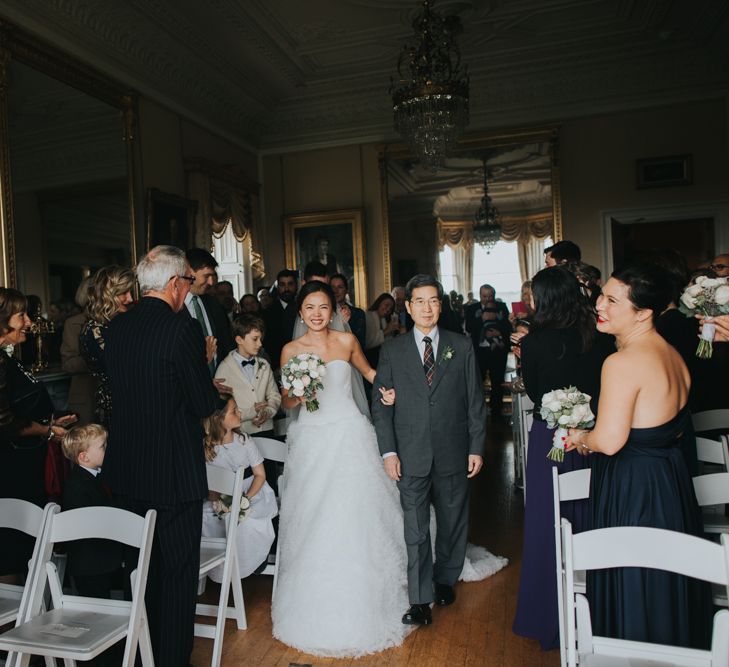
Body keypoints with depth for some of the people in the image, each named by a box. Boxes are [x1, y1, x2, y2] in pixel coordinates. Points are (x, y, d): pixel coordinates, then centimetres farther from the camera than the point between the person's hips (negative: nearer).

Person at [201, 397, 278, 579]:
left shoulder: (244, 440, -4)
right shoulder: (205, 447, -7)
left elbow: (260, 475, -3)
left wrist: (245, 499, -19)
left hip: (252, 495, -1)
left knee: (245, 521, -30)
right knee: (203, 518, -26)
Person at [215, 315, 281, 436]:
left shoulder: (264, 365, 12)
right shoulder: (225, 368, -4)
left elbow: (274, 395, 14)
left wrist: (267, 412, -5)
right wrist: (250, 413, -16)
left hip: (266, 429, 3)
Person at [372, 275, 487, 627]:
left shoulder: (462, 347, 2)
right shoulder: (392, 351, 1)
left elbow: (475, 401, 3)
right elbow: (381, 405, 1)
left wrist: (476, 447, -1)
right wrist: (388, 451, -6)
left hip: (454, 452, 1)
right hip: (411, 455, -1)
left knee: (453, 522, 16)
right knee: (415, 529, 3)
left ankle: (445, 579, 38)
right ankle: (420, 600, 15)